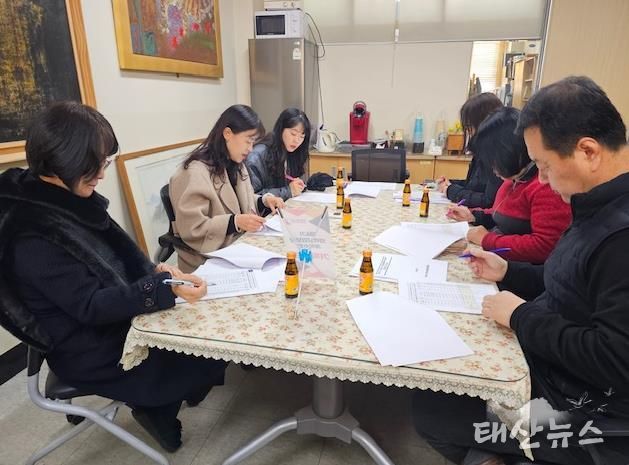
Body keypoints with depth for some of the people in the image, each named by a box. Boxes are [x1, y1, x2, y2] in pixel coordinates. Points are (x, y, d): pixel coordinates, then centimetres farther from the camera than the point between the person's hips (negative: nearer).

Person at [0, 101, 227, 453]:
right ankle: (158, 409, 21)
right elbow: (91, 307, -26)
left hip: (114, 317, 8)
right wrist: (165, 290, -34)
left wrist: (154, 271, -9)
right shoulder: (33, 236, -27)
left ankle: (158, 403, 20)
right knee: (209, 356, -6)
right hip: (91, 350, -8)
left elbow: (115, 253, 8)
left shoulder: (68, 198, 0)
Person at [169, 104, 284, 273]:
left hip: (239, 246, 8)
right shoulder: (194, 173, -19)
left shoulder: (235, 165, 10)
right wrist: (235, 222, -31)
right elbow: (191, 228, -22)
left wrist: (263, 201, -1)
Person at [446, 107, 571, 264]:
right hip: (496, 259, 9)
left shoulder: (547, 187, -21)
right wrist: (474, 215, 11)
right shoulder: (517, 179, 8)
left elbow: (545, 247, -26)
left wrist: (487, 240, -20)